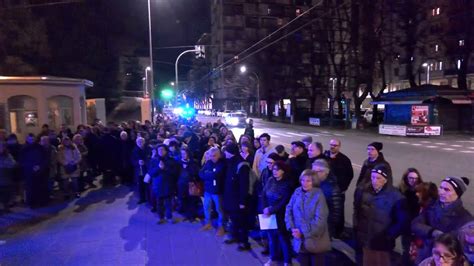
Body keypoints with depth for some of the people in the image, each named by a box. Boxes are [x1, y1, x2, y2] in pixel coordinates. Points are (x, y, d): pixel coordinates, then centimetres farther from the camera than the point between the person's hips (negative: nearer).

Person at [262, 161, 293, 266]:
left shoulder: (287, 184, -11)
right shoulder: (270, 181, 2)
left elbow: (284, 203, -15)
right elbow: (263, 195, 2)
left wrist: (271, 210, -16)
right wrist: (265, 208, -11)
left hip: (280, 216, -4)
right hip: (269, 214, 5)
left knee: (283, 238, 7)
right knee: (272, 237, 14)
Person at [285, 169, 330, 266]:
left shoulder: (319, 196, -14)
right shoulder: (297, 192, 0)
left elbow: (320, 220, -19)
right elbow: (288, 210, 4)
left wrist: (304, 233, -17)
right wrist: (292, 228, -10)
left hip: (315, 241, -4)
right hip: (300, 241, 4)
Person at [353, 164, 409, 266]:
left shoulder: (396, 197, -14)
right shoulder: (363, 191, 0)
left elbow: (402, 222, -11)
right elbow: (357, 211, 14)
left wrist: (388, 236, -10)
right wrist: (357, 229, 7)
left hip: (382, 244, -4)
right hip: (365, 241, 4)